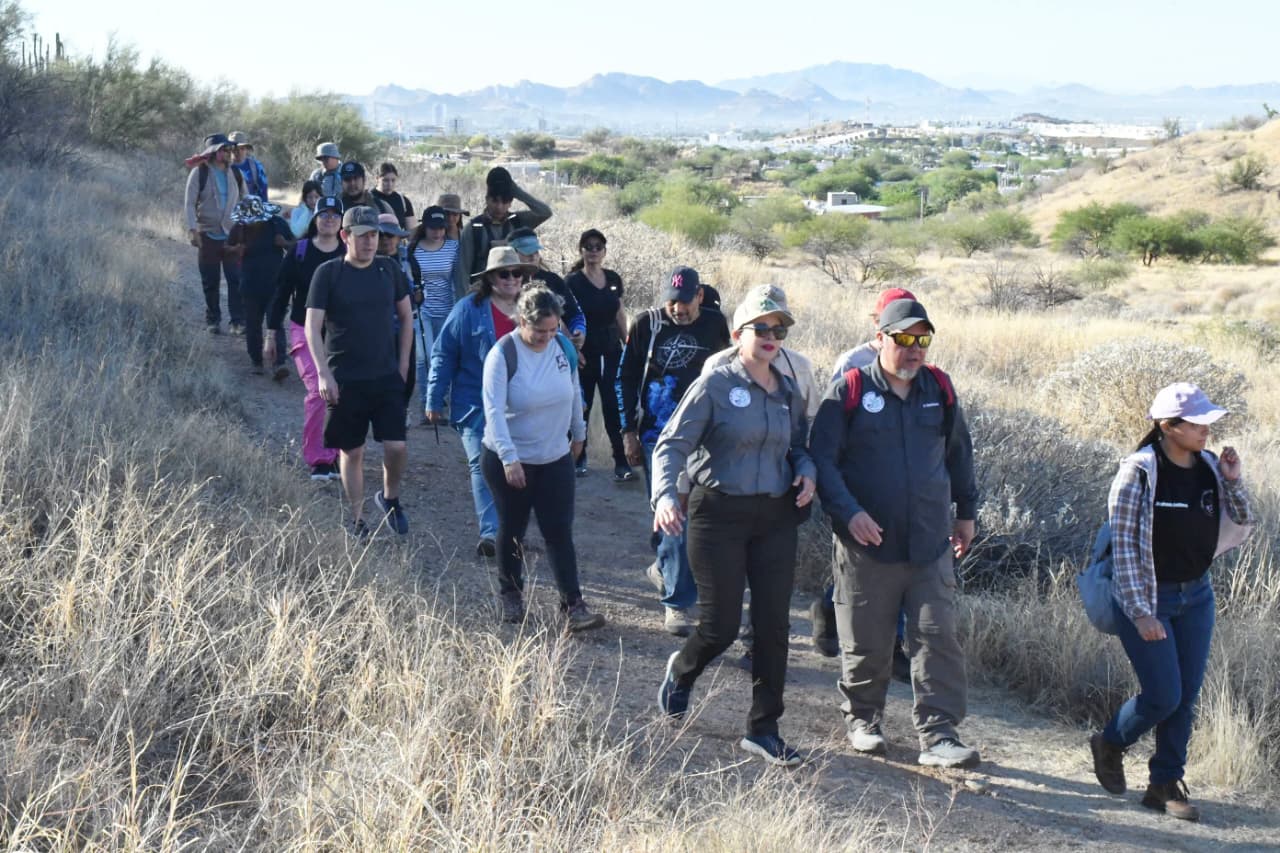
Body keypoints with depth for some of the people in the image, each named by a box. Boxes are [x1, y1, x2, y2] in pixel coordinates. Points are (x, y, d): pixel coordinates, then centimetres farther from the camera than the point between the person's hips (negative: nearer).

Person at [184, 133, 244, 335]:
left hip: (232, 235, 2)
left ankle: (238, 321, -3)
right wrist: (192, 229, -15)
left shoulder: (235, 173, 8)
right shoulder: (199, 173, -3)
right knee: (210, 282, 6)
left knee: (237, 280, -6)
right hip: (208, 235, -2)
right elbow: (189, 203, -5)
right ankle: (213, 321, 16)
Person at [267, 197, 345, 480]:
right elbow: (281, 294, 4)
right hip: (305, 332, -2)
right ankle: (317, 459, -8)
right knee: (318, 391, -16)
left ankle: (332, 455, 18)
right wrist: (271, 334, 4)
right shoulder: (299, 252, -1)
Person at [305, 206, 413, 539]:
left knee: (397, 446, -7)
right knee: (352, 452, 6)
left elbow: (406, 317, 14)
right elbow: (312, 327, -8)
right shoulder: (328, 273, -6)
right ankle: (357, 519, 20)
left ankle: (390, 498, 21)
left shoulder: (388, 269, 4)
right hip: (344, 380, -2)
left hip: (386, 376, 2)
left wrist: (403, 362, 8)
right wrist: (323, 373, -16)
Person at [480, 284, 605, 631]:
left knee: (560, 532, -1)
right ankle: (511, 596, 32)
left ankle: (573, 606, -1)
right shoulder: (503, 354, -18)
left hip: (555, 458, 3)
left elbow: (574, 392, 12)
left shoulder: (563, 346, -4)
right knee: (512, 531, 12)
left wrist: (578, 433, 21)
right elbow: (494, 410, -24)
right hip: (508, 460, -3)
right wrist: (509, 459, -31)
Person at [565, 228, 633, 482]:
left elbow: (620, 315, 14)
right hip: (585, 354, -3)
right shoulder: (573, 282, -6)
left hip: (611, 352, 3)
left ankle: (621, 463, -6)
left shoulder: (613, 279, 7)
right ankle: (578, 458, 24)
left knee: (614, 407, -5)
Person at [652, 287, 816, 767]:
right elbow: (672, 444, -11)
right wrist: (665, 495, -28)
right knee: (721, 625, -2)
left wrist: (806, 472, 0)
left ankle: (763, 730, 14)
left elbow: (799, 446, 23)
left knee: (773, 625, 2)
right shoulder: (715, 385, -6)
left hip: (775, 517, 5)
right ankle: (681, 673, 33)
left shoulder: (788, 392, 11)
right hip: (719, 515, -5)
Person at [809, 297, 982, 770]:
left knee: (938, 638, -3)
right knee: (866, 642, 8)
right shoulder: (850, 390, -5)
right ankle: (861, 718, 28)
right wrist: (849, 512, -17)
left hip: (931, 546, 3)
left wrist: (966, 511, 26)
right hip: (868, 545, -3)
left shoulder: (939, 389, 8)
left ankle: (938, 735, 2)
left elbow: (958, 452, 22)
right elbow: (822, 458, -6)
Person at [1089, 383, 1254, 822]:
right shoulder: (1139, 472, -17)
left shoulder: (1208, 467, 0)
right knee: (1164, 697, -4)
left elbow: (1241, 526, 8)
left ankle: (1166, 784, 20)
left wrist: (1232, 481, -9)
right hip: (1148, 599, -6)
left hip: (1196, 596, 6)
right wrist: (1140, 612, -19)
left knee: (1186, 698, 7)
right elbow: (1124, 544, -16)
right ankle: (1109, 744, 24)